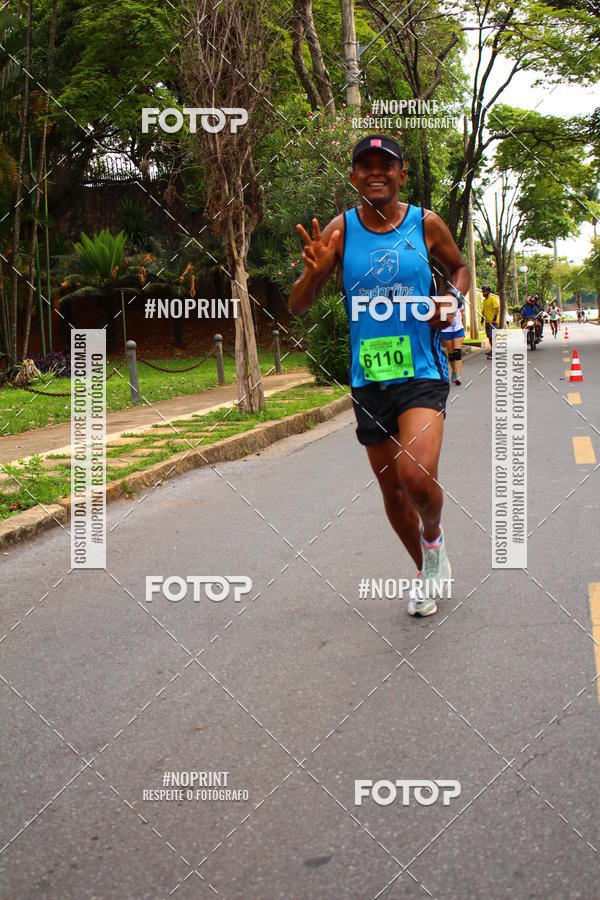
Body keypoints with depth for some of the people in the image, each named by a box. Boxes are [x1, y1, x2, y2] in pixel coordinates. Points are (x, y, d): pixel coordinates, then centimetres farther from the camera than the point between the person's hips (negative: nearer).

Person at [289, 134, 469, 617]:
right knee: (392, 490, 13)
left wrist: (453, 298, -3)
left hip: (422, 373, -2)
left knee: (417, 476, -23)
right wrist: (315, 273, -23)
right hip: (368, 378, 2)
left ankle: (435, 537, 12)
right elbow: (298, 307, -2)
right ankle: (426, 572, 38)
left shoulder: (426, 223, -1)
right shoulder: (341, 229, -1)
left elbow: (460, 266, 18)